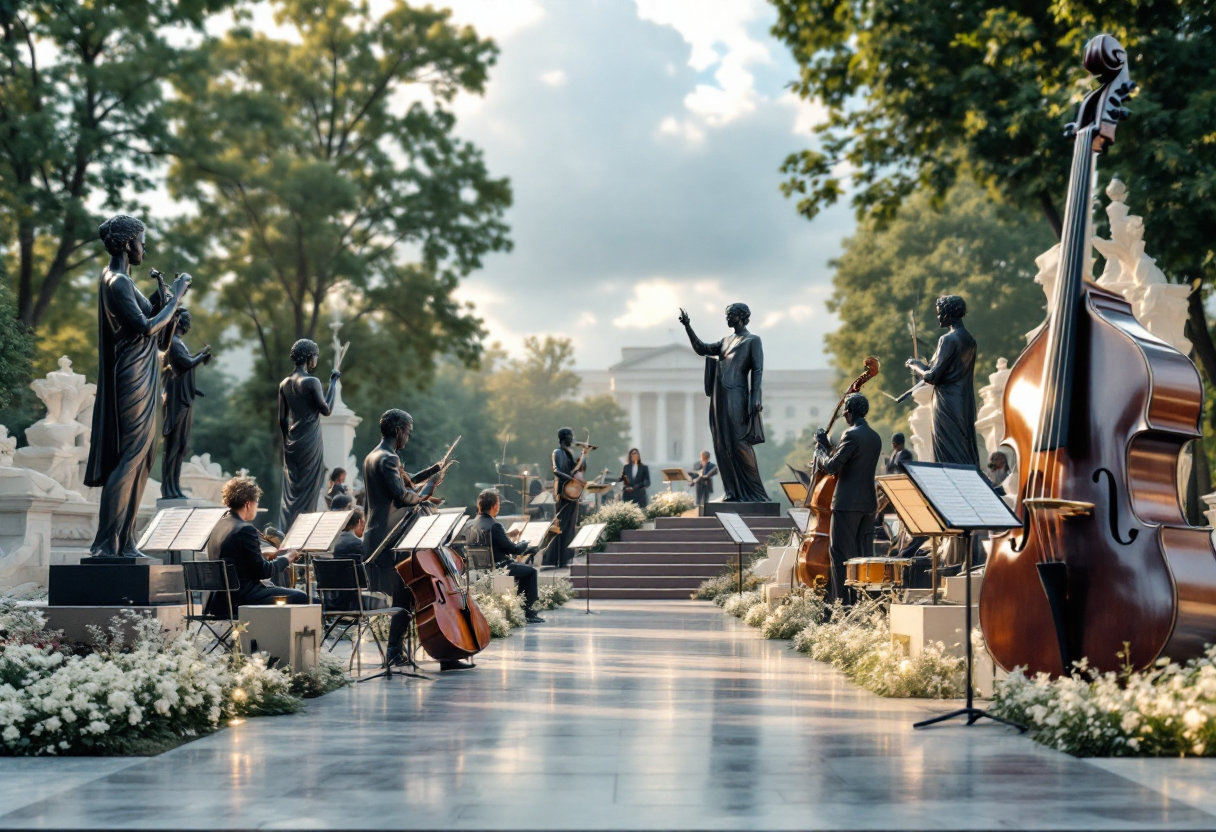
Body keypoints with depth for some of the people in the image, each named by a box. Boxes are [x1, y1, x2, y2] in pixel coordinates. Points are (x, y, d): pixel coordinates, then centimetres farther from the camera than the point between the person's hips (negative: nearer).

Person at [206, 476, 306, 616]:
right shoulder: (244, 529, -17)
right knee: (300, 597, -2)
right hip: (240, 598, -10)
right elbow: (262, 571, -15)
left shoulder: (219, 526, 10)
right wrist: (285, 559, 1)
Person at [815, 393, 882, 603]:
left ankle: (842, 600, -6)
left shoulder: (851, 435, -15)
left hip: (847, 503, -8)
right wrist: (827, 447, 19)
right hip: (869, 502, 8)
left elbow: (832, 466, -15)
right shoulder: (875, 437, 13)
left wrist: (822, 446, 1)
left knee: (840, 554, -4)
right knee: (865, 554, 11)